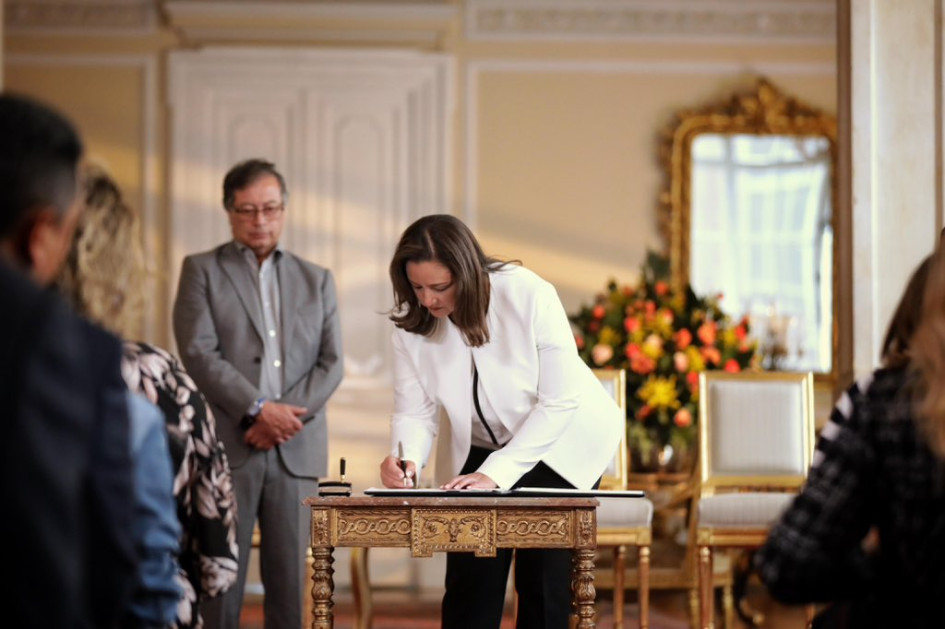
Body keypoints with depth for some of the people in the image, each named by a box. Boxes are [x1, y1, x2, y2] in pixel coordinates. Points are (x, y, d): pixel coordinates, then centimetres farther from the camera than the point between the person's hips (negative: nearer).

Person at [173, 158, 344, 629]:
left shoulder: (316, 280, 17)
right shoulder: (202, 271, 8)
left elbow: (331, 363, 9)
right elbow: (199, 354, -5)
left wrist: (287, 416, -7)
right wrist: (259, 409, -14)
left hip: (295, 451, 3)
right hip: (226, 448, -3)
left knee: (290, 581, 1)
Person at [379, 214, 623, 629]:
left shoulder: (529, 296, -28)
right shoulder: (411, 323, -15)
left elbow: (560, 401, -26)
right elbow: (414, 410, -12)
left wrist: (497, 473, -31)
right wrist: (406, 459, -35)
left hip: (562, 442, -4)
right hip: (484, 449, 4)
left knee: (543, 575, -8)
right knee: (469, 575, -1)